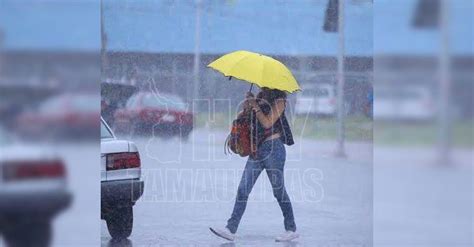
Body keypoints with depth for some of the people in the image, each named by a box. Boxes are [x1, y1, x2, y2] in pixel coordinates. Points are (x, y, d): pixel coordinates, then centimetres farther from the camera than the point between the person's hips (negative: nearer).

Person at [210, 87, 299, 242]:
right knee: (243, 189, -1)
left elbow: (267, 123, -16)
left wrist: (255, 106, -13)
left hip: (273, 148, -7)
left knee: (279, 190, 1)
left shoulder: (279, 101, -7)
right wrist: (247, 107, -4)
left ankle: (292, 230, 13)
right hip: (257, 149, 7)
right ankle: (231, 230, -3)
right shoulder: (260, 97, 14)